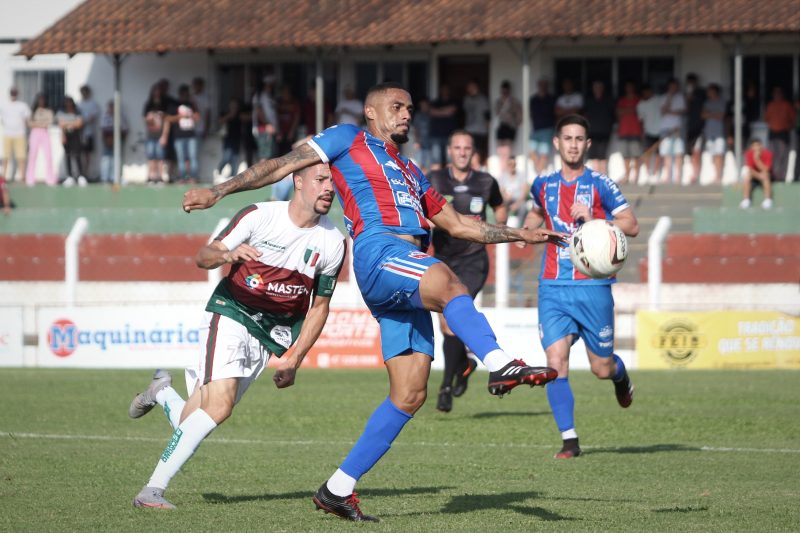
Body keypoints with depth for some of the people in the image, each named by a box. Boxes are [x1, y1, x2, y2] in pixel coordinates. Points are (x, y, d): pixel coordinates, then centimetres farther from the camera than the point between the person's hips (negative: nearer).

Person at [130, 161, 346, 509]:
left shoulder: (333, 243, -4)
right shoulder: (259, 216, -12)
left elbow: (319, 306, 7)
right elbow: (203, 257, -7)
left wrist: (293, 359, 1)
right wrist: (228, 255, -31)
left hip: (270, 334, 4)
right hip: (230, 314, -4)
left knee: (193, 424, -2)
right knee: (219, 405, -25)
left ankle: (161, 392, 33)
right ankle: (153, 490, -14)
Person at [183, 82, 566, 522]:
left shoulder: (411, 172, 36)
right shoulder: (349, 140, 18)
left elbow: (458, 225, 38)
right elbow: (283, 166, 13)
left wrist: (521, 235, 31)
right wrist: (219, 191, 6)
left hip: (408, 282, 7)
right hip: (379, 253, -7)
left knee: (410, 394, -3)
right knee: (444, 280, -39)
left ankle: (338, 489, 1)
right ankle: (500, 366, -61)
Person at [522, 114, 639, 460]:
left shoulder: (599, 184, -3)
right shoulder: (543, 185, 9)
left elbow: (632, 226, -7)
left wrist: (593, 220, -21)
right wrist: (527, 229, 10)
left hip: (593, 287, -2)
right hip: (553, 288, 2)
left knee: (602, 368, 5)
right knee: (555, 362, -13)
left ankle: (621, 378, 43)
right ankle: (569, 440, -7)